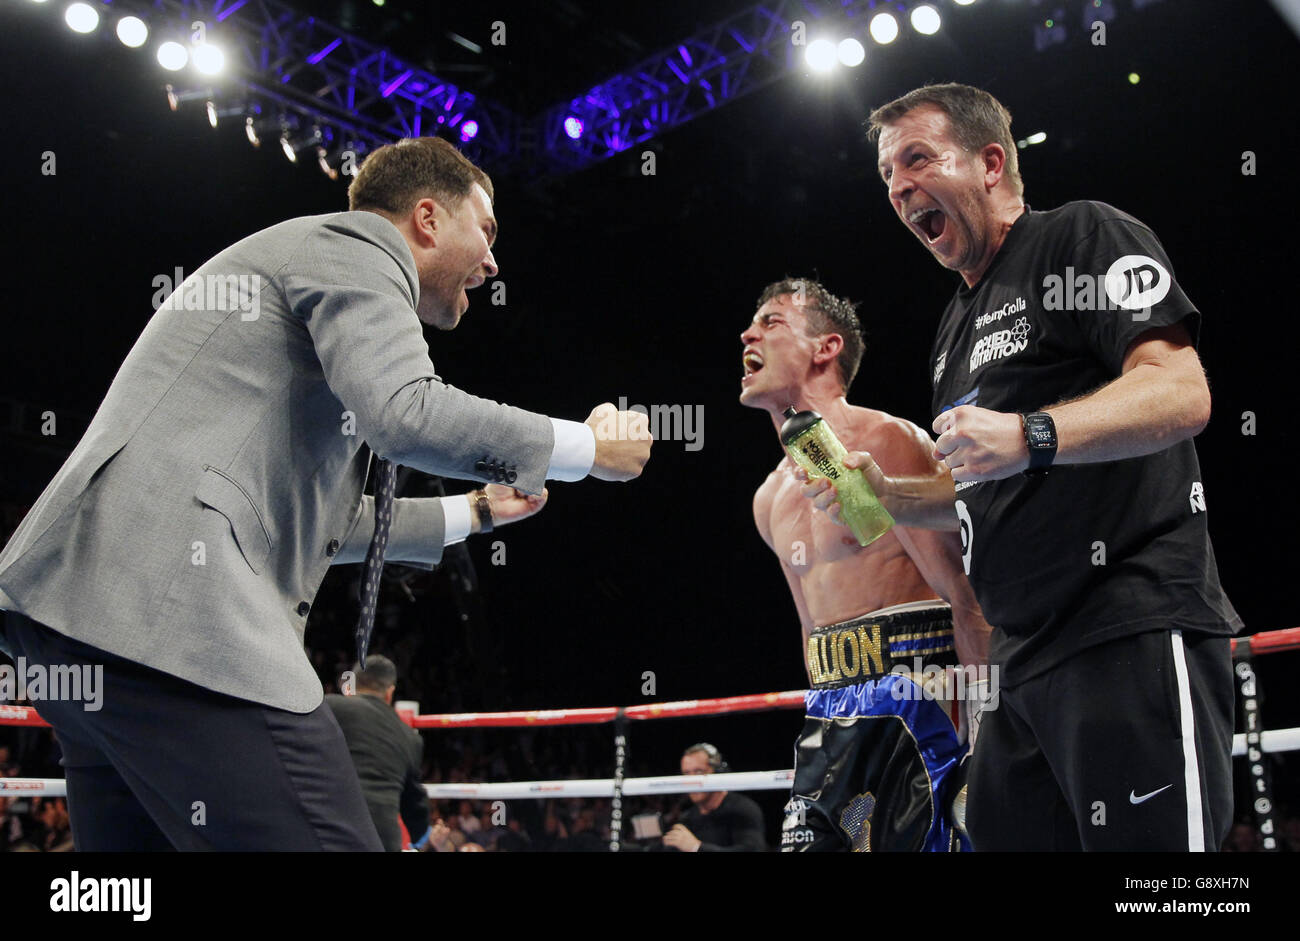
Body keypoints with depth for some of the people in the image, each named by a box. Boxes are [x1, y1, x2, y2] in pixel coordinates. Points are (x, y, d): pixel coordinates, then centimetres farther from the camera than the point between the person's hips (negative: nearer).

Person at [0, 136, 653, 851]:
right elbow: (403, 414, -16)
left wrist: (473, 512, 42)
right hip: (165, 608, -11)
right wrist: (589, 447, -3)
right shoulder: (355, 243, 4)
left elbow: (306, 515, 37)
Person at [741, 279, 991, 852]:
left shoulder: (884, 441, -7)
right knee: (804, 843, 4)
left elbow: (964, 596, -13)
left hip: (911, 701, -7)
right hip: (830, 717, 8)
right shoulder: (770, 500, 17)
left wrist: (984, 726, -18)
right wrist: (825, 713, 19)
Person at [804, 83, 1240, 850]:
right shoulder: (958, 328, 25)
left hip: (1133, 637, -8)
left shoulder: (1084, 235, -1)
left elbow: (1182, 395, -15)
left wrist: (1031, 436, -28)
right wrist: (888, 496, 13)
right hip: (1027, 663, 9)